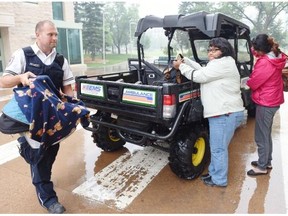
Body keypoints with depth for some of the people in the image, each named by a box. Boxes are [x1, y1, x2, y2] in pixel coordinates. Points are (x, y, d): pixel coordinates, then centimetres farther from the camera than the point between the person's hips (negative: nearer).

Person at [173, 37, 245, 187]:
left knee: (218, 148, 1)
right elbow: (202, 70, 24)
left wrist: (181, 66, -4)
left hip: (226, 114, -11)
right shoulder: (219, 64, 19)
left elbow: (198, 76, -17)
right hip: (222, 112, 11)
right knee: (216, 147, 20)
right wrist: (185, 60, 16)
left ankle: (219, 180, 16)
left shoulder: (223, 64, -15)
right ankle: (213, 173, 35)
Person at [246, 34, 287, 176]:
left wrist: (246, 81, 4)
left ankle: (262, 167, 14)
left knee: (261, 136, 1)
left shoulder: (264, 63, -24)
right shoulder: (275, 58, 6)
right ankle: (267, 162, 34)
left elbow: (253, 83, -15)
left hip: (265, 103, -10)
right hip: (273, 100, 10)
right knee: (266, 134, 21)